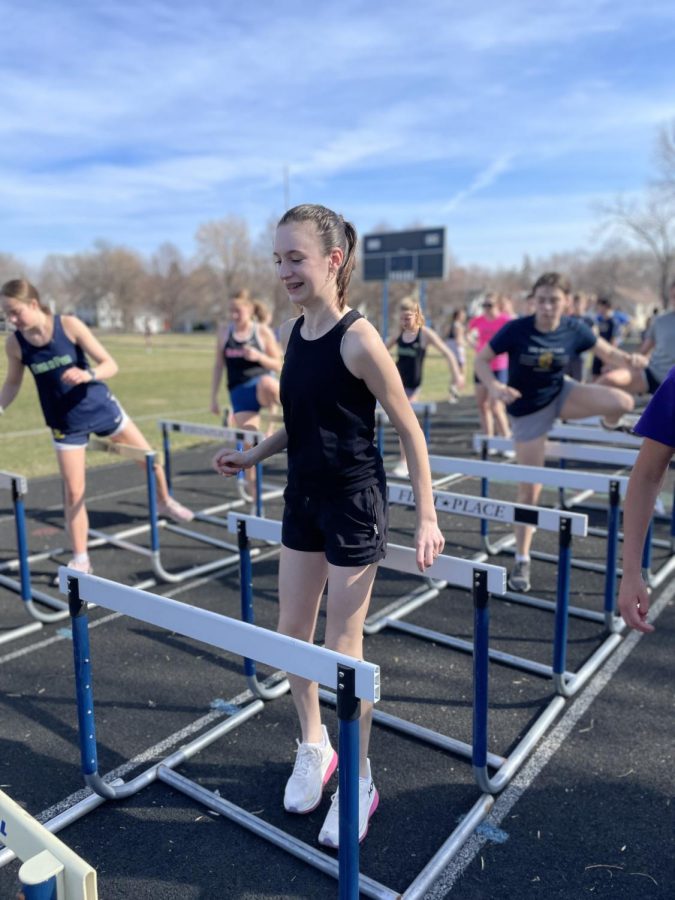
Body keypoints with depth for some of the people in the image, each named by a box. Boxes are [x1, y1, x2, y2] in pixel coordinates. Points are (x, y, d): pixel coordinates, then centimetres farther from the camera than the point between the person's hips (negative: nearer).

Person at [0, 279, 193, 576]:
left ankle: (165, 501, 39)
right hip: (65, 423, 1)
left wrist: (88, 374, -36)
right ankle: (80, 559, 15)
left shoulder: (69, 325, -18)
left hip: (100, 407, 0)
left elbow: (110, 365, -16)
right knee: (73, 491, 0)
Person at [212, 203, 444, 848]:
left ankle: (359, 782, 28)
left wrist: (426, 518, -12)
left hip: (354, 504, -7)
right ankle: (313, 745, 41)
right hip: (303, 498, 7)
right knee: (292, 631, 15)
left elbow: (409, 430, -13)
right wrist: (254, 456, 6)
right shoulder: (290, 333, 4)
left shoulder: (358, 339, -18)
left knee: (343, 647, 4)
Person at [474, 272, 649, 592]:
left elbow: (609, 353, 1)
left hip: (561, 395, 2)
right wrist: (494, 387, -34)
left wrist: (630, 358, -22)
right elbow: (481, 359, -15)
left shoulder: (574, 330, -12)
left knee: (623, 402, -23)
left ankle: (610, 426, 19)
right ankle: (522, 561, 17)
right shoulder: (516, 329, -21)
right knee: (530, 489, -1)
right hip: (527, 410, -2)